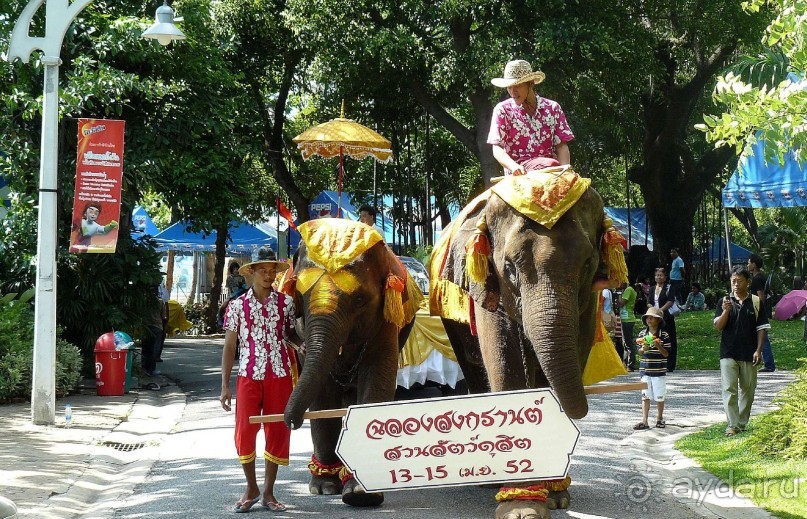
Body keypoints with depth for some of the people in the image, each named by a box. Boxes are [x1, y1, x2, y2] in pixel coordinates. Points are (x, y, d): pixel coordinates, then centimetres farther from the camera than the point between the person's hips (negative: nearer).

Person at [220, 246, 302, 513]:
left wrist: (303, 344, -10)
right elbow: (229, 346, 4)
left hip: (279, 375, 1)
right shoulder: (237, 306, 3)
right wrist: (225, 386, 0)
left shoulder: (286, 302, 5)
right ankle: (251, 489, 14)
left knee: (278, 432, 4)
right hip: (248, 376, -1)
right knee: (244, 432, -4)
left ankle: (268, 491, 16)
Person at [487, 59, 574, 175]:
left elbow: (561, 146, 7)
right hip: (519, 175, -2)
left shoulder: (552, 108, 11)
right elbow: (497, 148, -2)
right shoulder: (503, 110, 6)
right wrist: (514, 166, -24)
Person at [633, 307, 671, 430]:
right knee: (645, 396, 1)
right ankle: (644, 421, 1)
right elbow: (639, 352, 9)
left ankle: (659, 419, 25)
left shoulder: (664, 335, -5)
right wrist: (643, 348, -13)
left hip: (659, 371, -2)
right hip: (645, 370, 2)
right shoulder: (642, 334, 5)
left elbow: (666, 354, -6)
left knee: (659, 397, 7)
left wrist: (658, 346, -21)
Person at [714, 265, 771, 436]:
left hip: (749, 354, 1)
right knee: (729, 389, -8)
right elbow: (718, 326, -4)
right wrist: (726, 311, -21)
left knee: (748, 390, 9)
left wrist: (758, 350, -5)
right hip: (728, 353, -1)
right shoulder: (725, 302, 3)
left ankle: (742, 423, 21)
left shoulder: (756, 302, 2)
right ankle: (732, 425, -8)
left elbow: (762, 328, 3)